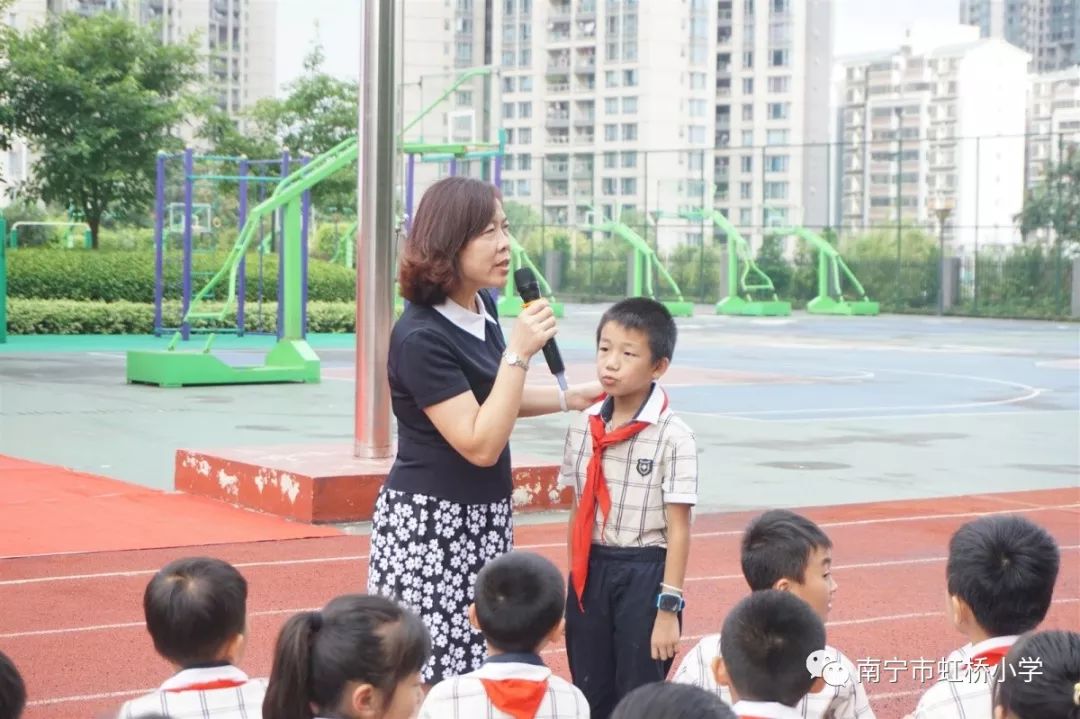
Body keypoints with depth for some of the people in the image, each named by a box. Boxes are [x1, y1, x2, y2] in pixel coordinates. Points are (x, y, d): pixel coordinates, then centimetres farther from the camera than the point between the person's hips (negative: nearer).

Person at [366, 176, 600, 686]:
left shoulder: (483, 308, 5)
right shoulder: (420, 337, -20)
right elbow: (480, 444, -21)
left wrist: (572, 397, 16)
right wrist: (519, 353, -22)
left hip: (484, 520, 8)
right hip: (429, 527, -8)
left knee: (479, 675, 10)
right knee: (429, 682, -3)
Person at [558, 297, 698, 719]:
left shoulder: (673, 437, -13)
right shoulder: (583, 427, 3)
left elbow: (678, 530, -13)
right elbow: (578, 513, 10)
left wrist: (669, 608, -14)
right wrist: (574, 582, 11)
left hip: (643, 574, -5)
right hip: (591, 572, 5)